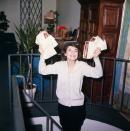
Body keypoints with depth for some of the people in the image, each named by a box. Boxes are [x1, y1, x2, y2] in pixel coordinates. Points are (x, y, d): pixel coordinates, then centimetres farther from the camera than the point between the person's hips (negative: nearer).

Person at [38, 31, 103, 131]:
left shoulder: (82, 65, -13)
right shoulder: (60, 65, -8)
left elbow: (98, 74, -24)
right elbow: (43, 71, -12)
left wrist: (96, 58, -37)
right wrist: (42, 55, -25)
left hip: (78, 105, -1)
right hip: (63, 105, 2)